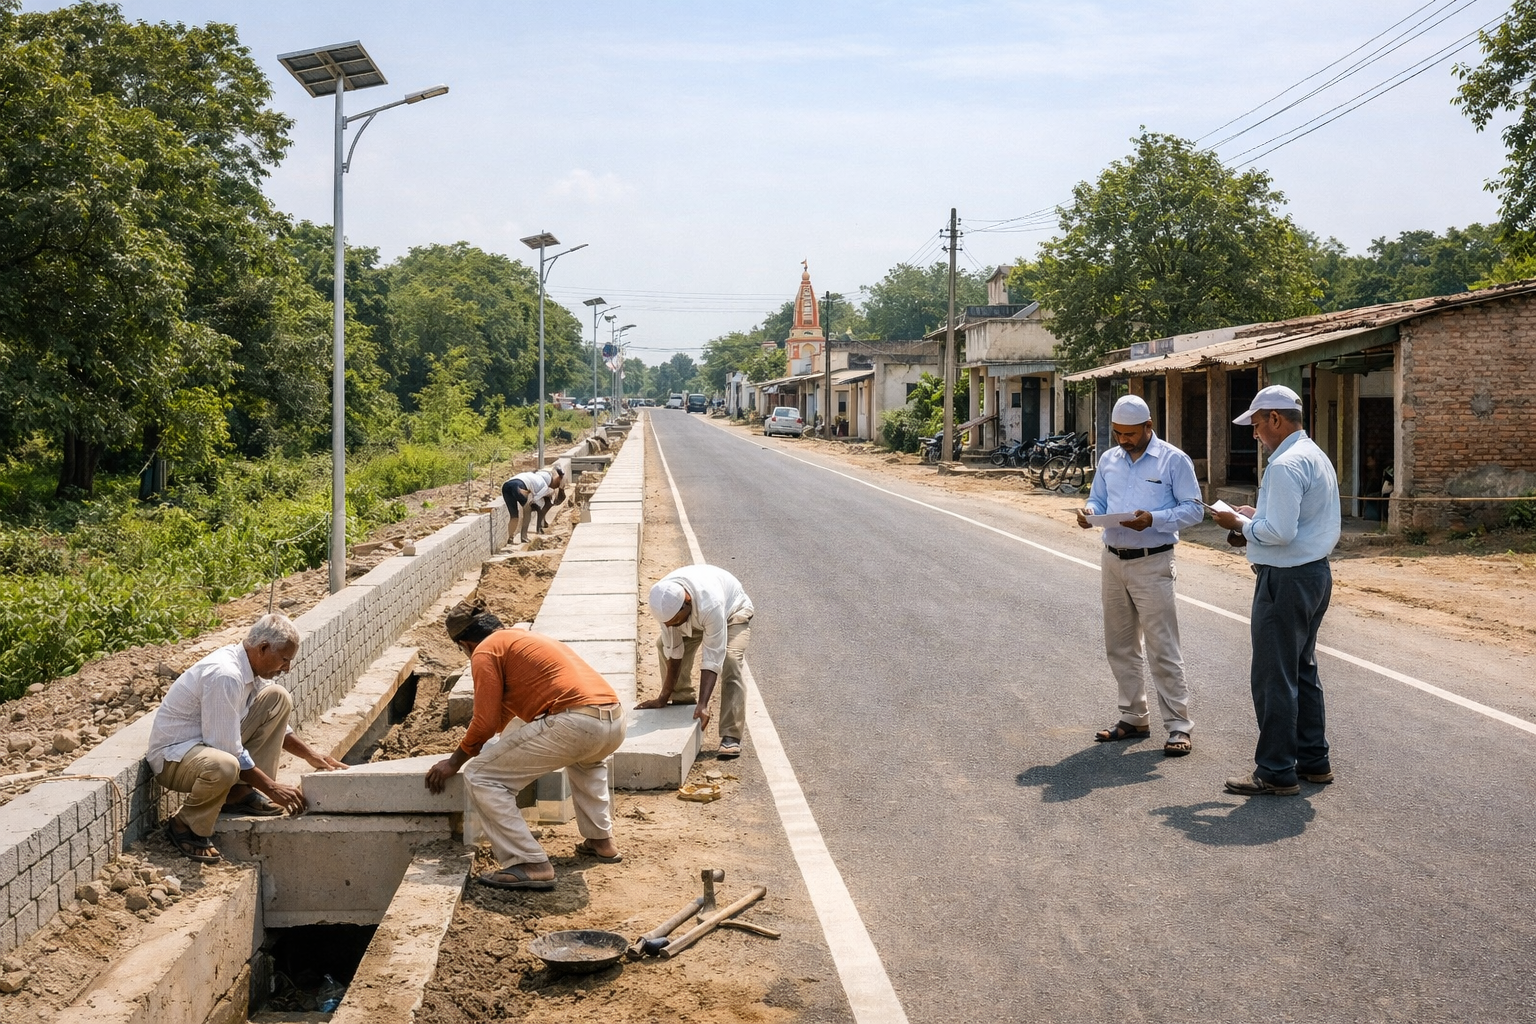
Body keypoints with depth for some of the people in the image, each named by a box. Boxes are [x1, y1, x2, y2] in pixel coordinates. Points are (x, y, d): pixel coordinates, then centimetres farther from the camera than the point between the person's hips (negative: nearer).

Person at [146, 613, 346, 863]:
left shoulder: (249, 666, 1)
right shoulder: (224, 675, -28)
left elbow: (272, 721, 17)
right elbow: (230, 753, -27)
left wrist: (311, 754, 9)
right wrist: (272, 787, -19)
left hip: (209, 743, 9)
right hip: (172, 757, -9)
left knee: (278, 698, -1)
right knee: (223, 766, -42)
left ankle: (241, 794, 3)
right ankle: (185, 826, -10)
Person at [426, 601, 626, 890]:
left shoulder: (485, 650, 7)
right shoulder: (525, 637, 32)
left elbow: (486, 723, 1)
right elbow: (508, 706, 48)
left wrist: (455, 761, 18)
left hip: (575, 723, -9)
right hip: (615, 722, 9)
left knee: (480, 777, 3)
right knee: (587, 759, 44)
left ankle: (531, 865, -3)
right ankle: (601, 840, 36)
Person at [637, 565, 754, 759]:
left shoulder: (710, 604, -46)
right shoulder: (664, 601, -31)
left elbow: (712, 658, -41)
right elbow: (673, 651, -22)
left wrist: (703, 705, -45)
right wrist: (664, 698, -20)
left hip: (733, 611, -6)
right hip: (695, 617, 6)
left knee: (729, 661, -27)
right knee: (664, 645, -11)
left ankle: (731, 737, -26)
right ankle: (683, 701, 7)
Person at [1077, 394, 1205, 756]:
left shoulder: (1174, 460, -5)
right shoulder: (1108, 460, 12)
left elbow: (1193, 509, -7)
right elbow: (1098, 499, 18)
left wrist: (1153, 519, -22)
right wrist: (1089, 512, -7)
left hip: (1152, 564, -6)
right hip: (1112, 560, 6)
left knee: (1163, 649, -6)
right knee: (1119, 647, 11)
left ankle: (1179, 726, 0)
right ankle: (1134, 718, 22)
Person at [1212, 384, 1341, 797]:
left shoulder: (1286, 464, -19)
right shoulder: (1318, 457, 14)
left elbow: (1279, 532, -25)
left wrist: (1241, 525, -9)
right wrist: (1258, 518, 12)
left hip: (1286, 579, -11)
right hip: (1316, 572, 11)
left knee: (1273, 677, -3)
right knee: (1302, 671, 19)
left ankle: (1276, 772, 3)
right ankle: (1313, 760, 28)